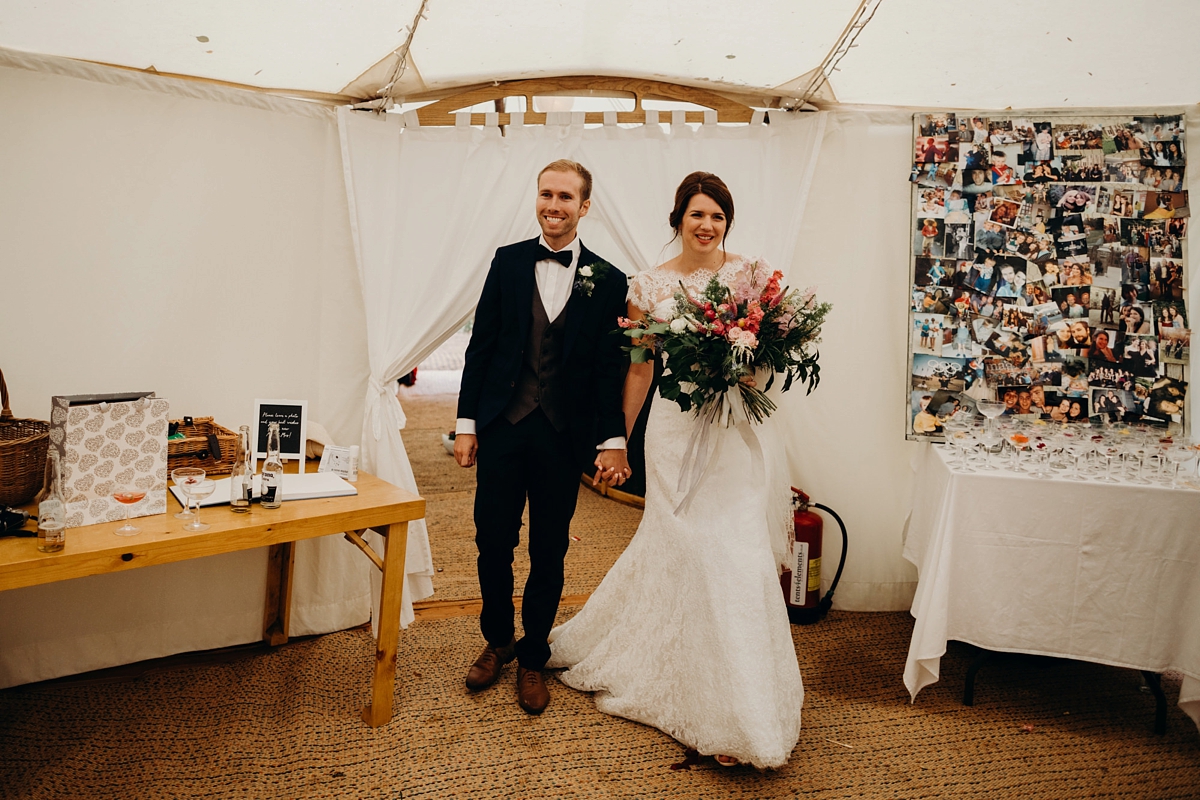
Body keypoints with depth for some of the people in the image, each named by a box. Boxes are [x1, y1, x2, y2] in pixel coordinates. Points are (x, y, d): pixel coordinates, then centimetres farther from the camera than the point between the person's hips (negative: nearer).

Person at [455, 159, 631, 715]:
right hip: (502, 425, 1)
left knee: (548, 553, 9)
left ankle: (533, 657, 28)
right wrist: (466, 423, 1)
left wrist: (613, 440, -7)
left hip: (564, 435, -1)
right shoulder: (508, 261, 4)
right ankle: (497, 642, 32)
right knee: (493, 542, 7)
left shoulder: (608, 281, 0)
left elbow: (610, 368, -1)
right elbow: (481, 345, 4)